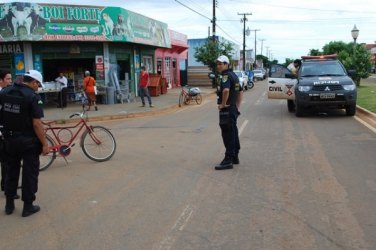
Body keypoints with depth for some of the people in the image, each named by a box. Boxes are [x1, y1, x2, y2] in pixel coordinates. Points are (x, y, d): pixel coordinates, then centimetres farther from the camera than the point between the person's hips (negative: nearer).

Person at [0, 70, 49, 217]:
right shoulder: (33, 97, -17)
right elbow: (36, 124, -20)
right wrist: (44, 144, -14)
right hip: (28, 141, -6)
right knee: (29, 173, 6)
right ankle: (28, 206, 13)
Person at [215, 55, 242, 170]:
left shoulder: (226, 76, -16)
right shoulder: (233, 75, 15)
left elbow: (226, 90, -36)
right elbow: (240, 91, 25)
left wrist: (223, 104, -23)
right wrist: (237, 106, 24)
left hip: (227, 110, -10)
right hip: (233, 109, 10)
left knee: (228, 135, -6)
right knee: (233, 133, 16)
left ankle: (228, 160, -2)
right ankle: (235, 157, 26)